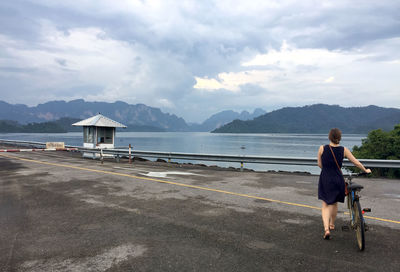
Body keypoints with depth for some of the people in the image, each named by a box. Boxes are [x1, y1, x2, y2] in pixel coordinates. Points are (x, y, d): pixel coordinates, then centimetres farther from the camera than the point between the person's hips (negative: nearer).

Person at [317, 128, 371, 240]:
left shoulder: (322, 148, -8)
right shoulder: (344, 150, -4)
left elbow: (320, 164, 2)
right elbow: (356, 162, 5)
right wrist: (366, 170, 23)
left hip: (325, 179, -2)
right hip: (338, 179, 2)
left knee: (325, 205, 5)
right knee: (334, 203, 21)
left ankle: (326, 228, -11)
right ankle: (332, 224, 39)